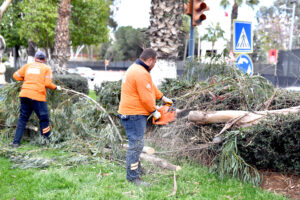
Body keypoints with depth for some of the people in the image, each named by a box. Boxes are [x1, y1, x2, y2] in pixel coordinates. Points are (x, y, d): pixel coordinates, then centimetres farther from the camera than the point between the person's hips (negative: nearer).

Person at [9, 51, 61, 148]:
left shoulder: (28, 65, 16)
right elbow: (48, 83, -4)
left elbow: (16, 76, 15)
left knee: (22, 118, 12)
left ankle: (16, 141, 8)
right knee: (44, 119, 7)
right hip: (38, 96, -4)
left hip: (24, 94, 4)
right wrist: (56, 88, 13)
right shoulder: (46, 68, 7)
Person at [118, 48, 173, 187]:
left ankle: (137, 168, 33)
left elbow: (151, 87, 25)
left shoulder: (135, 69, 15)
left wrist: (163, 98, 29)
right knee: (136, 145, -8)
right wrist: (154, 112, -7)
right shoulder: (141, 74, -20)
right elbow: (146, 98, -21)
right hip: (134, 114, -11)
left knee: (136, 143, 21)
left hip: (129, 113, 11)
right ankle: (133, 177, -5)